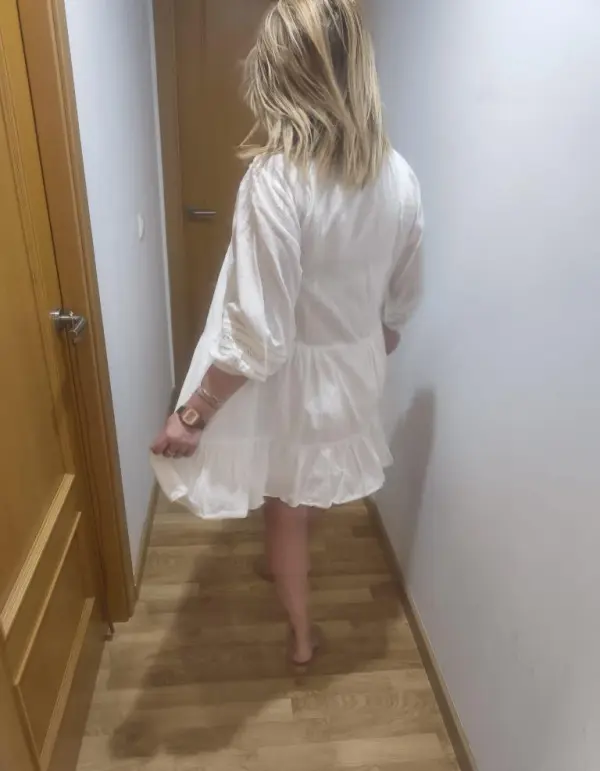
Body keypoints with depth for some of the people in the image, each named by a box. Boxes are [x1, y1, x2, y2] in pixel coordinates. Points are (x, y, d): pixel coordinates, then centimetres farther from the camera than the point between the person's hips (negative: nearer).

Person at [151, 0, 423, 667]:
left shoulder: (276, 178, -26)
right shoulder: (397, 176, -6)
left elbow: (258, 333, -27)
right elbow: (400, 301, 4)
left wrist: (192, 413, -16)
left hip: (291, 380, -6)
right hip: (355, 369, 6)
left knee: (284, 506, 20)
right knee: (307, 492, 32)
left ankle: (301, 633, 44)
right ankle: (289, 568, 62)